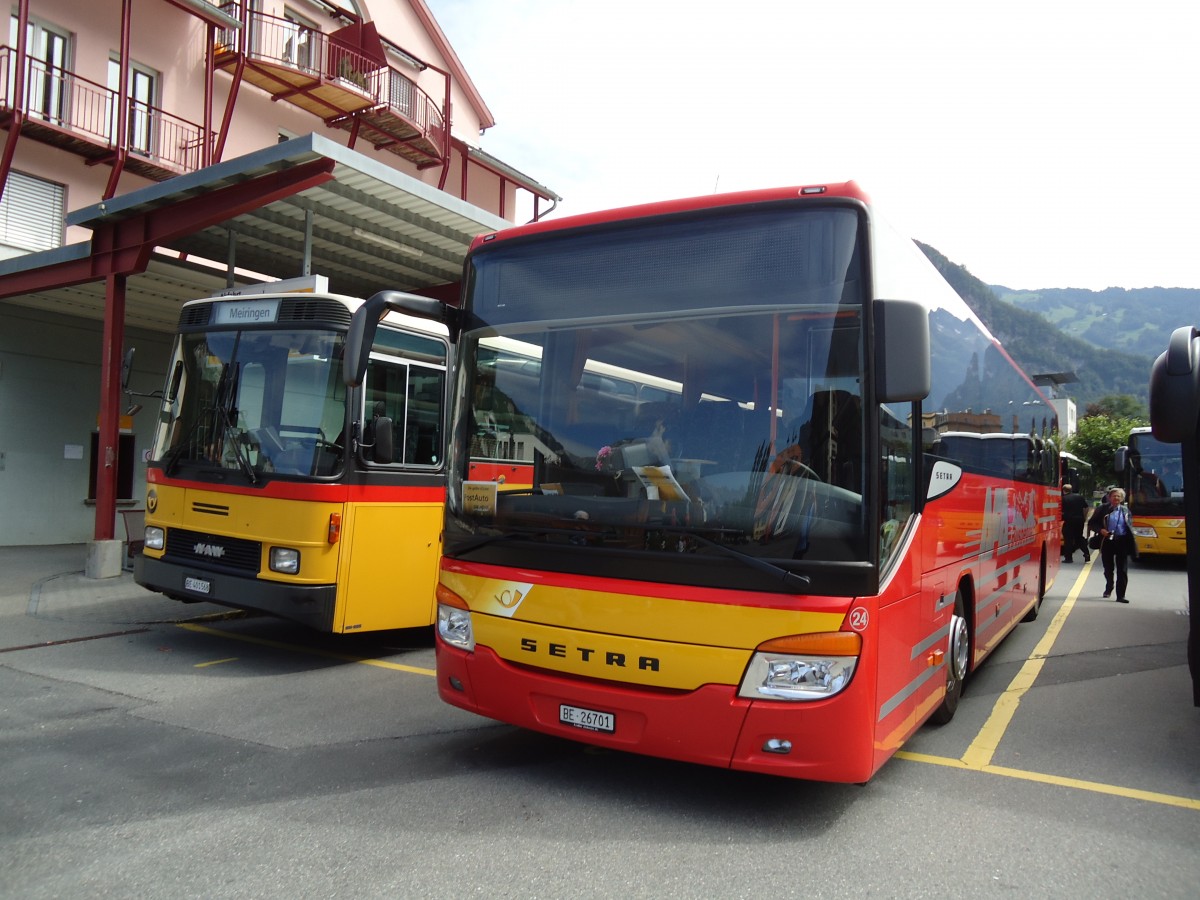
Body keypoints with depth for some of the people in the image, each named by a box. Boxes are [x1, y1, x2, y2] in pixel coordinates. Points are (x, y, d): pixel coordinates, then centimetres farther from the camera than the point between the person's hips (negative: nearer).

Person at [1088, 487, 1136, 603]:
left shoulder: (1125, 510, 8)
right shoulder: (1103, 509, -1)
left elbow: (1130, 524, 20)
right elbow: (1091, 523, 2)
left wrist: (1131, 538, 8)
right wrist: (1100, 530, -16)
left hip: (1122, 542, 1)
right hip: (1107, 541, -1)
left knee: (1122, 570, -3)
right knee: (1108, 568, 13)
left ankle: (1120, 595, -1)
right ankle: (1108, 588, 37)